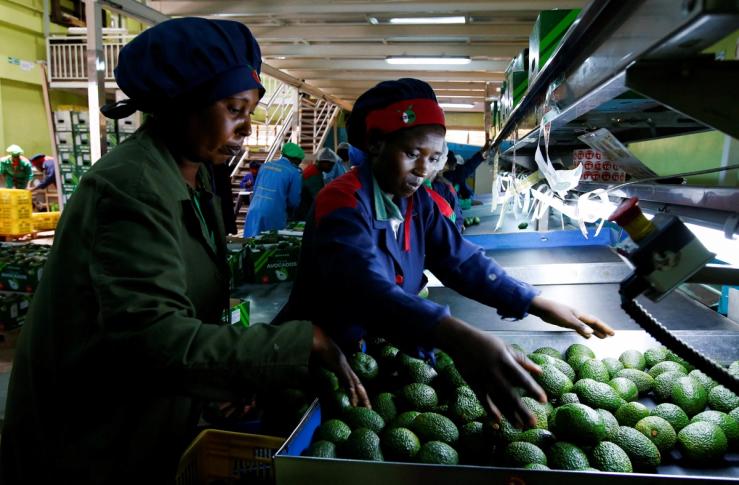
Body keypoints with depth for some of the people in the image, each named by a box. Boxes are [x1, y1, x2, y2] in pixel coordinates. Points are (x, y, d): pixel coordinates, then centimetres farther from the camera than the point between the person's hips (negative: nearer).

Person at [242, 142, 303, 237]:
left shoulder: (265, 165, 11)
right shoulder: (294, 172, -5)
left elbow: (255, 190, 16)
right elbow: (294, 201, -2)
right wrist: (285, 206, 18)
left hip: (254, 211, 5)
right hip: (274, 214, -5)